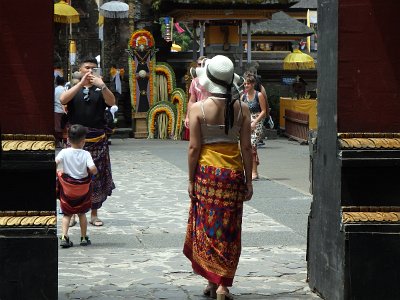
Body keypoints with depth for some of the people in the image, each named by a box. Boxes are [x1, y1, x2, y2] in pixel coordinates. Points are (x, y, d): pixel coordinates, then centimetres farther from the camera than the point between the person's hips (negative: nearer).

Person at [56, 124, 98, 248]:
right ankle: (84, 238, 21)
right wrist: (94, 171, 2)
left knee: (67, 214, 9)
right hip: (83, 188, 0)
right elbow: (93, 169, -21)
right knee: (82, 213, 16)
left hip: (68, 188, 0)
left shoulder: (64, 152, -9)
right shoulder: (86, 154, -11)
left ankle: (64, 237, -7)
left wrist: (57, 172, -4)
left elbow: (55, 163, -23)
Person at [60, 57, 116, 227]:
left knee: (97, 176, 3)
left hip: (97, 139, 1)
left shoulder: (100, 91, 9)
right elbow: (63, 99, -14)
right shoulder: (74, 89, 9)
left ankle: (94, 214, 13)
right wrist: (81, 83, -20)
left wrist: (102, 86, -26)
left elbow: (112, 102, -11)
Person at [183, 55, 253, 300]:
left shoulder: (199, 108, -8)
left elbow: (194, 147, -7)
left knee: (207, 226, 10)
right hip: (234, 171, 2)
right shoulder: (242, 108, -2)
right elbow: (246, 147, -1)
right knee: (229, 229, 7)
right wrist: (249, 181, 6)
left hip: (206, 171, -2)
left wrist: (191, 180, 2)